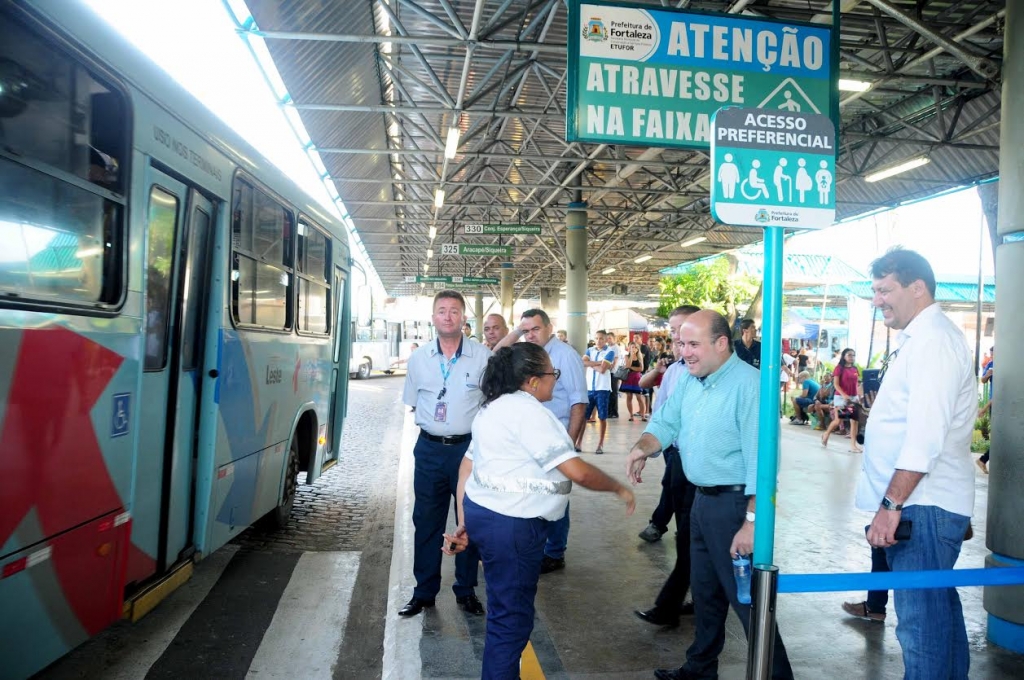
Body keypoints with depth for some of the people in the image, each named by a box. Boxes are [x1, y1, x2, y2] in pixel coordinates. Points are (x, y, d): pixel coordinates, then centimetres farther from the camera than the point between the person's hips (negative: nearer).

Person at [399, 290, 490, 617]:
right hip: (430, 448, 2)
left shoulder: (482, 355, -6)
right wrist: (434, 423, 7)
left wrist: (470, 426, 0)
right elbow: (413, 403, 14)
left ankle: (466, 590, 25)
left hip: (469, 447, -2)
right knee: (426, 521, 9)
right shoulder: (418, 358, 3)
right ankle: (424, 591, 24)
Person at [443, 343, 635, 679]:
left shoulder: (495, 407, 13)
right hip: (510, 525, -11)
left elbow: (467, 466, 14)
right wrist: (619, 488, -6)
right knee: (512, 614, 3)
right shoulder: (528, 410, -18)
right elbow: (577, 472, -21)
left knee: (505, 607, 24)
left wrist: (463, 524, 15)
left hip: (481, 511, 11)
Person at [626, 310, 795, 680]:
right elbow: (666, 423, 8)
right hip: (702, 498, 9)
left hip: (736, 503, -8)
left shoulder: (749, 385, -21)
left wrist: (752, 521, -26)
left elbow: (760, 459, -24)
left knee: (747, 598, 0)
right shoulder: (688, 380, 6)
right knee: (705, 592, 22)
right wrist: (642, 447, -15)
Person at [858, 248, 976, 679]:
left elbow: (926, 436, -23)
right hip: (924, 503, 10)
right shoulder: (918, 339, 16)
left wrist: (891, 504, -22)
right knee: (939, 606, 20)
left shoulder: (933, 340, -15)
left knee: (921, 618, -3)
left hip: (923, 507, -10)